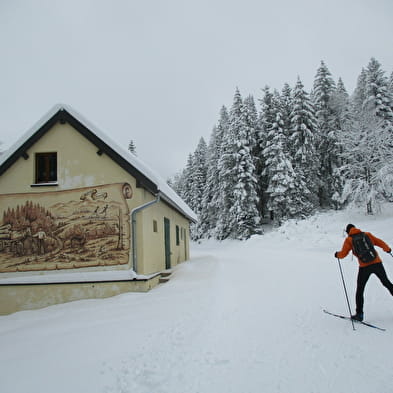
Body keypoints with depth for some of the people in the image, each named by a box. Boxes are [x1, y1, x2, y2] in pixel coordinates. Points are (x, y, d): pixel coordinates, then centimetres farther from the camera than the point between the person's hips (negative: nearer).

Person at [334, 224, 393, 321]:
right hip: (377, 263, 3)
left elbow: (343, 254, -2)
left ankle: (359, 313, 10)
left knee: (360, 290, 10)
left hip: (364, 267, -2)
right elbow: (380, 242, 13)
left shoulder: (349, 239, 3)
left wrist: (337, 254, 19)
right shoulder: (367, 234, 10)